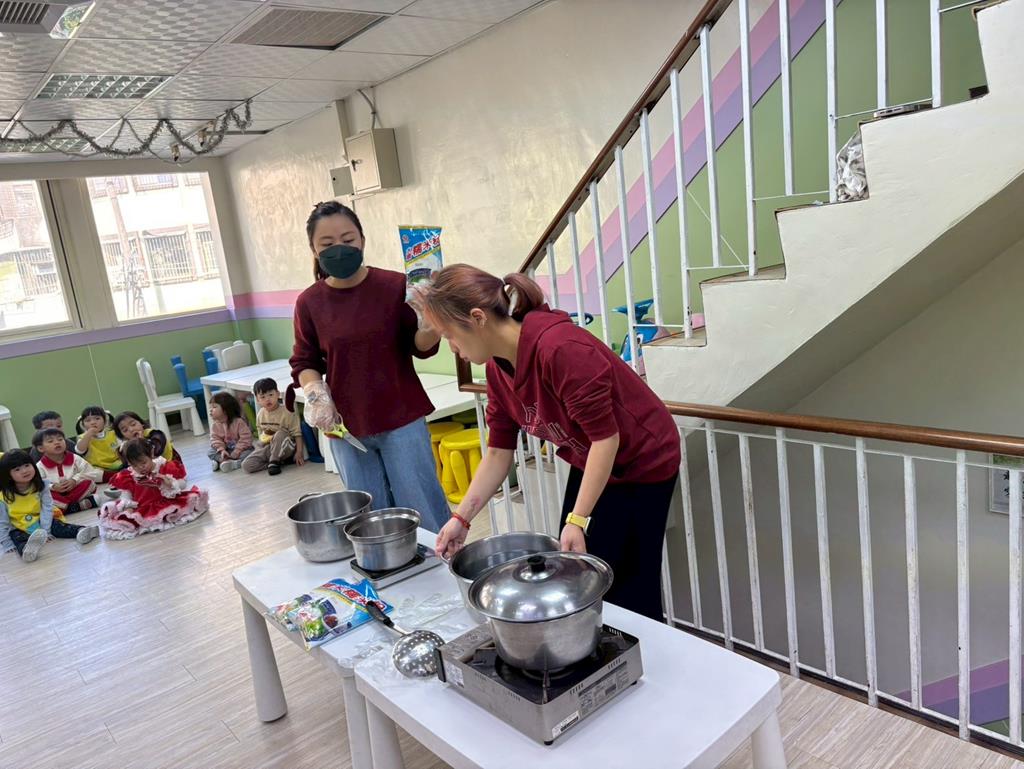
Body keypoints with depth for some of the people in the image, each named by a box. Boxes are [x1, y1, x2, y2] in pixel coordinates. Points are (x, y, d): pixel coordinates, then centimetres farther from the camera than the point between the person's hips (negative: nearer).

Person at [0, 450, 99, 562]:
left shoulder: (41, 486, -11)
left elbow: (47, 508, -14)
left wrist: (45, 530, -23)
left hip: (39, 522, 1)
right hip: (18, 529, -1)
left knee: (56, 525, -26)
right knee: (16, 537, -32)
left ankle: (81, 531, -51)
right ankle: (26, 550, -64)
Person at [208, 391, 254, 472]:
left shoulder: (239, 422, -18)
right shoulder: (215, 424, -3)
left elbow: (245, 438, -19)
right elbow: (215, 438, -4)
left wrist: (237, 451, -23)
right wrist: (221, 450, -21)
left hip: (241, 449, -4)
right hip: (226, 450, 5)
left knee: (248, 453, -33)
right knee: (211, 452, -14)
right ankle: (226, 461, -32)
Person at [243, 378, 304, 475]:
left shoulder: (287, 413, -13)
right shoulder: (260, 414, 4)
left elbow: (297, 434, -12)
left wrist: (299, 452, -17)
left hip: (284, 448, -5)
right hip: (265, 447, 5)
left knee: (280, 434, -38)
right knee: (246, 465, -17)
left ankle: (274, 462, -18)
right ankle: (279, 461, -11)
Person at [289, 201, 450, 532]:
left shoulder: (395, 285, -8)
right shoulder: (309, 302, 0)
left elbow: (421, 347, -3)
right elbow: (304, 362, 10)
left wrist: (431, 325, -24)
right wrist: (315, 391, -10)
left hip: (401, 421, -3)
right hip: (346, 427, 3)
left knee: (422, 513, 5)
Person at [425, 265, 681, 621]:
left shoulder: (559, 348, -33)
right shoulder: (498, 367, -6)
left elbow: (605, 437, -29)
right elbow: (499, 451, -1)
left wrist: (577, 520, -28)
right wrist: (461, 518, -6)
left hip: (641, 464, -8)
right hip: (589, 465, 8)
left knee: (627, 594, 0)